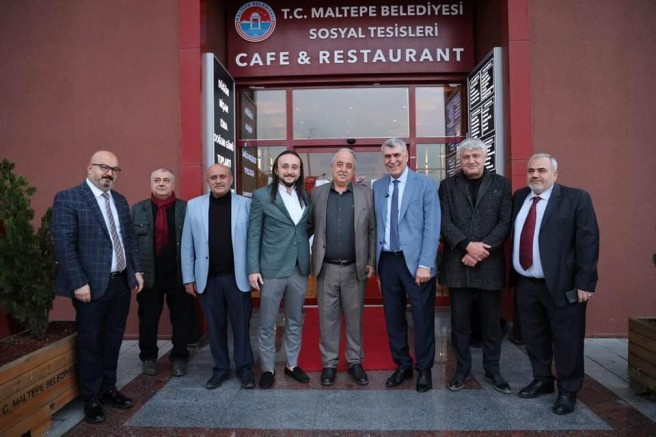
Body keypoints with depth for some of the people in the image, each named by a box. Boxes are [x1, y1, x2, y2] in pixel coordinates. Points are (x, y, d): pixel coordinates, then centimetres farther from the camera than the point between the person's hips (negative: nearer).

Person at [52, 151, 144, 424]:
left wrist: (136, 270, 8)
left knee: (113, 340, 16)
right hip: (92, 286, -6)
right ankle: (91, 400, 23)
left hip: (121, 283, 6)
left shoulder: (120, 201, 11)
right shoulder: (68, 198, -9)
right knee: (91, 343, 8)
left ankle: (108, 389, 33)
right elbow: (64, 245, -15)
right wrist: (79, 283, -19)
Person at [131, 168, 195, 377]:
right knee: (148, 319, 13)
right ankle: (148, 357, 32)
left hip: (179, 275, -1)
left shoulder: (187, 209, 1)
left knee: (182, 318, 9)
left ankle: (179, 357, 27)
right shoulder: (137, 209, 5)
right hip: (149, 275, 1)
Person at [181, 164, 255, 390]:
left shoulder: (246, 204, 0)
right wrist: (188, 277, 3)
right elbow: (187, 245, 5)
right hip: (208, 278, 2)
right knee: (215, 326, 12)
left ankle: (244, 368, 25)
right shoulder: (194, 205, 4)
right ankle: (221, 368, 28)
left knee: (241, 325, 9)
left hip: (237, 276, -1)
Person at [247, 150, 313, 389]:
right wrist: (253, 268, -9)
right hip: (271, 268, -3)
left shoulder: (306, 196, 8)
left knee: (295, 322, 15)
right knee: (267, 324, 6)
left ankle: (292, 364, 30)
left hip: (299, 269, 4)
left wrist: (304, 240, -4)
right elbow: (254, 235, -4)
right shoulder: (261, 196, -3)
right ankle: (268, 369, 22)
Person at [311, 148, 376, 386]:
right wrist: (313, 259, -2)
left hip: (355, 268, 0)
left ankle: (355, 362, 25)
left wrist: (372, 262, -2)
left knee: (354, 317, 10)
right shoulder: (317, 193, 4)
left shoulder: (366, 194, 2)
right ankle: (329, 363, 22)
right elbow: (311, 227, 4)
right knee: (327, 318, 9)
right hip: (326, 268, 1)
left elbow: (373, 230, 2)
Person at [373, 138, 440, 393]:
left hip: (415, 261, -4)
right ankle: (402, 365, 30)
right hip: (387, 261, 4)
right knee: (393, 317, 12)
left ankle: (424, 369, 24)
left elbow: (432, 227, -8)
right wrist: (374, 259, 2)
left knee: (422, 318, 6)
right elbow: (376, 225, 9)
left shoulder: (425, 184, -3)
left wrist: (425, 264, -15)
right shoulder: (378, 186, 9)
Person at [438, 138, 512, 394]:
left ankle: (492, 370, 26)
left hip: (490, 265, 0)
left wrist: (482, 250, -13)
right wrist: (468, 245, -15)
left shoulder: (501, 185, 7)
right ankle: (462, 368, 24)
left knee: (491, 322, 10)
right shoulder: (448, 186, 7)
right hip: (457, 264, 0)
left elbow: (505, 222, -1)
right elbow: (444, 222, -2)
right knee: (459, 322, 8)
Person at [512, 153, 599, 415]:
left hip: (562, 285, -5)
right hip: (525, 284, 5)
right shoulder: (519, 197, 9)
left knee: (566, 340, 6)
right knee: (533, 337, 16)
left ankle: (568, 391, 24)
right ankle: (542, 380, 36)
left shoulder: (576, 198, -7)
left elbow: (588, 241, -11)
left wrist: (585, 282, -15)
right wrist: (512, 276, 5)